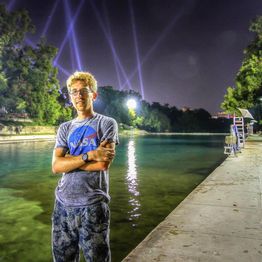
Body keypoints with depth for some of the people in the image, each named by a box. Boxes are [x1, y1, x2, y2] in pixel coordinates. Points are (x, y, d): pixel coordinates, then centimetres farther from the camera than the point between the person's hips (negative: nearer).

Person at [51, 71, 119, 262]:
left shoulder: (107, 123, -1)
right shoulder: (65, 128, 11)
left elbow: (103, 164, -14)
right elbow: (56, 167, -3)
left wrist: (68, 160, -5)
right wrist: (89, 155, -16)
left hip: (92, 205, -4)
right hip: (63, 204, 5)